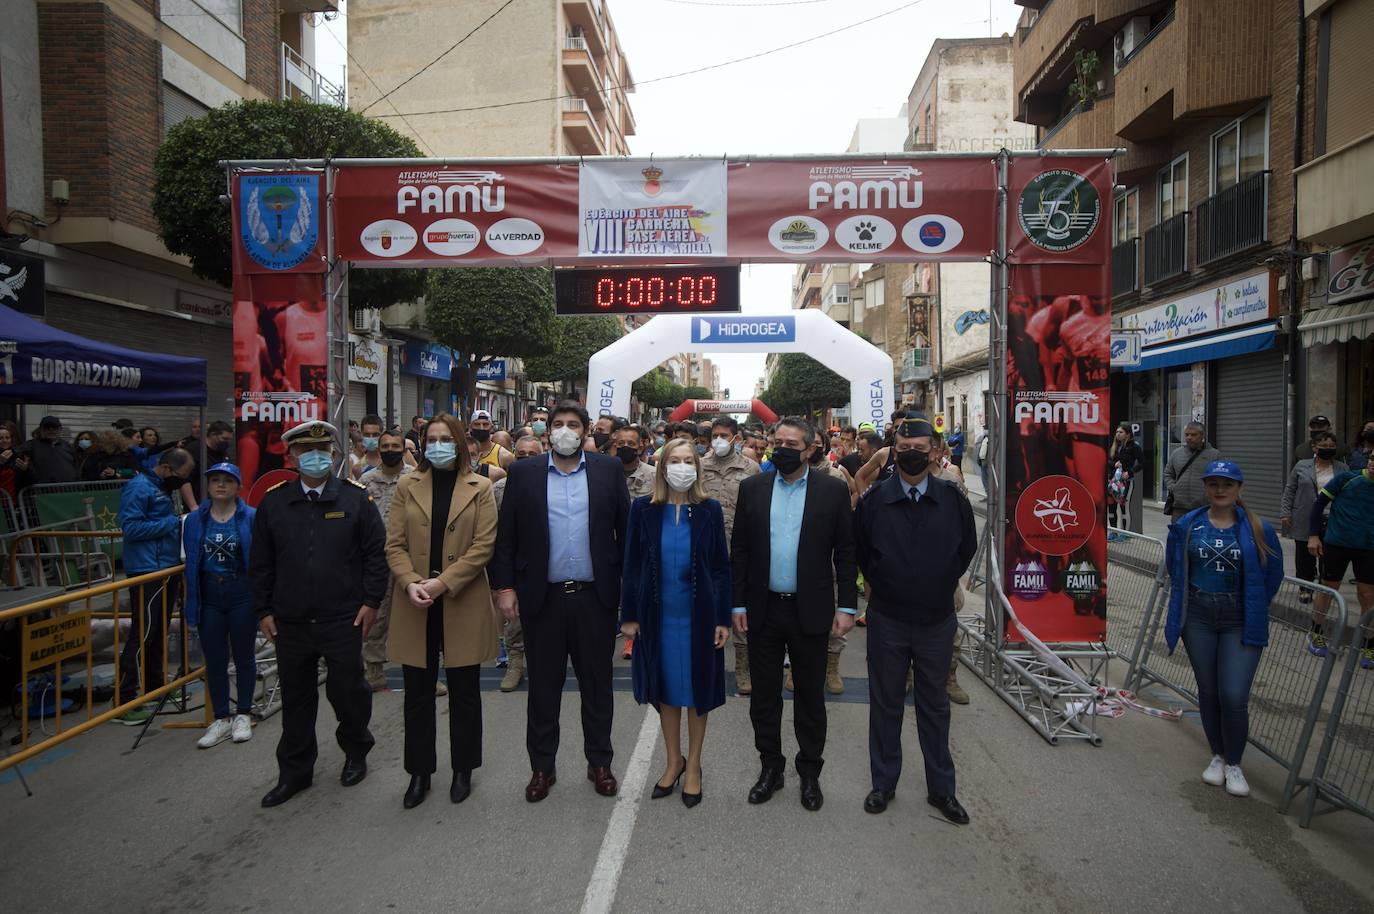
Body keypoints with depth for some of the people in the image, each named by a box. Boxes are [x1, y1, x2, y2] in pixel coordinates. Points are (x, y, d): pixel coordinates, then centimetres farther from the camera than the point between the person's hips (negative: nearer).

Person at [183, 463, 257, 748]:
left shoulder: (251, 518, -7)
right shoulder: (195, 519, 3)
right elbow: (190, 562, 7)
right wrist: (192, 602, 3)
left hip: (242, 594, -3)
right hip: (209, 596, 3)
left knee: (244, 656, 10)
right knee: (214, 660, 8)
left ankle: (243, 715, 25)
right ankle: (221, 719, 21)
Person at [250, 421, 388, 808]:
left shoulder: (356, 498, -4)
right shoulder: (273, 502, 3)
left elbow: (376, 553, -2)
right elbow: (260, 562, 8)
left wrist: (371, 601, -6)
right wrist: (264, 610, 4)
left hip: (344, 620, -2)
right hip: (290, 622, 3)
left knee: (347, 690, 9)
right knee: (295, 697, 14)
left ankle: (356, 753, 34)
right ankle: (294, 772, 29)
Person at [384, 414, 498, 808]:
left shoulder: (480, 488, 0)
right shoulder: (407, 487, 7)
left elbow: (484, 545, -8)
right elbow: (395, 544, 2)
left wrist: (443, 583, -16)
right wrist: (411, 583, -15)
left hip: (463, 604, -2)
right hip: (415, 605, 2)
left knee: (464, 692, 9)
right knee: (417, 694, 10)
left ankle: (463, 769, 25)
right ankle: (419, 772, 25)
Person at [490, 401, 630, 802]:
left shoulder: (608, 470, 3)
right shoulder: (523, 473, 4)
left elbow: (625, 528, 3)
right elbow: (506, 536, 3)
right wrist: (504, 586, -4)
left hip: (595, 597, 0)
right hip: (543, 598, 0)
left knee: (597, 685, 12)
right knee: (543, 687, 11)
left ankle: (599, 763, 28)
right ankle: (542, 767, 27)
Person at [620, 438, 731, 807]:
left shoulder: (709, 510, -5)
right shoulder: (643, 508, -3)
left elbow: (721, 566, -2)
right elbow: (631, 564, 0)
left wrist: (723, 618, -5)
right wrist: (629, 615, -2)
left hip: (698, 615, -1)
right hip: (658, 615, 1)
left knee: (697, 690, 10)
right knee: (666, 690, 14)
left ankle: (693, 766, 29)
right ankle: (673, 761, 34)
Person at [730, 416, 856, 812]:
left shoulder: (833, 490, -2)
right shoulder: (752, 488, 2)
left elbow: (846, 552, -1)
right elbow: (739, 549, 3)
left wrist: (846, 606, -5)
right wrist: (738, 604, 0)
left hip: (810, 612, -2)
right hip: (763, 611, 2)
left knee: (810, 698, 12)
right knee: (764, 695, 13)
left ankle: (810, 772, 29)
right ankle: (770, 767, 30)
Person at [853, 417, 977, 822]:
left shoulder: (952, 498, -4)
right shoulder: (874, 499, -6)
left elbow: (967, 546, 11)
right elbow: (857, 549, 7)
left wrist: (946, 583, 10)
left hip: (937, 620, 1)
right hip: (887, 619, 0)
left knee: (935, 705, 13)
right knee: (885, 702, 11)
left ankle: (941, 788, 27)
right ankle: (883, 782, 26)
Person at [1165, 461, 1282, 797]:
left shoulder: (1258, 530, -6)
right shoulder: (1186, 526, -1)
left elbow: (1273, 574, 6)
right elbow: (1174, 568, 13)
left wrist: (1253, 610, 7)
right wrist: (1184, 605, 10)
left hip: (1241, 625, -2)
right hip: (1198, 621, 2)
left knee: (1234, 697, -6)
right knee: (1208, 691, 13)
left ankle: (1234, 763, 17)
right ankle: (1218, 756, 32)